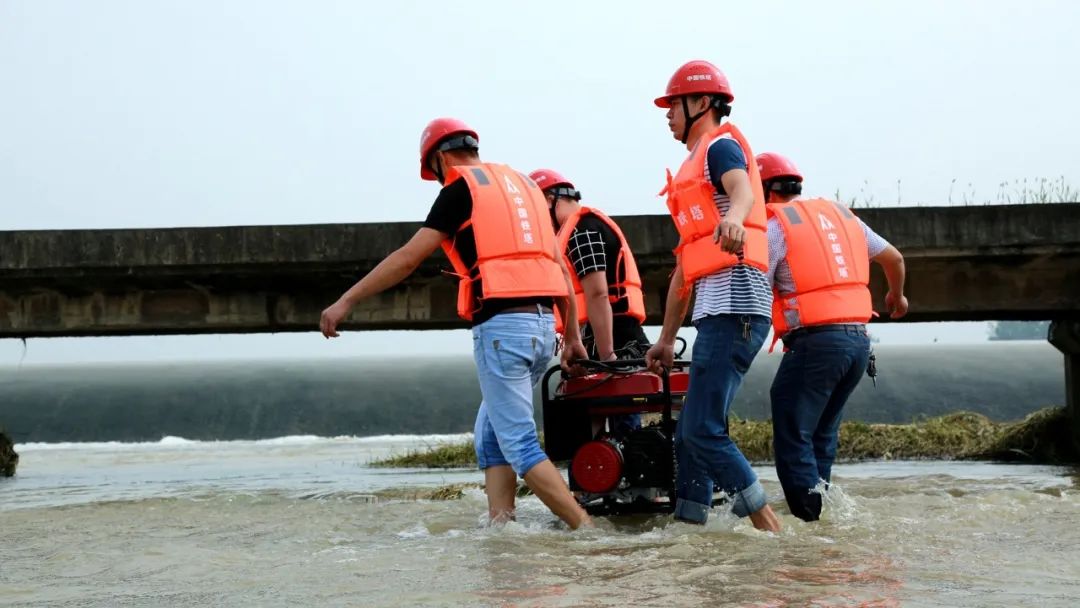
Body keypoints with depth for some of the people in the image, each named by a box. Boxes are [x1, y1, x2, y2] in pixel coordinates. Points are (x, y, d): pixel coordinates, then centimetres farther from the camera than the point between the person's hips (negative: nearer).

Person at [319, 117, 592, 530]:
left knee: (519, 445, -3)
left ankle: (585, 528, -6)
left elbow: (407, 258, -4)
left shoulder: (461, 189, 0)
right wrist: (572, 336, 23)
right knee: (491, 436, 15)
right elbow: (559, 268, 20)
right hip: (543, 324, 8)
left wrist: (346, 301, 2)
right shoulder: (522, 183, 21)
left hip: (502, 325, -8)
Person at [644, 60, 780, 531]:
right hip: (716, 310, 10)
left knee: (703, 431, -13)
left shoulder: (720, 145, 0)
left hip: (733, 305, -10)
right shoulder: (695, 166, 28)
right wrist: (667, 338, 29)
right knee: (689, 434, 9)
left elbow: (741, 189, -26)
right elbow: (686, 265, 29)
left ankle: (768, 528, -8)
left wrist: (733, 217, -50)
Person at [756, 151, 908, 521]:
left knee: (793, 438, -5)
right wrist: (897, 297, 45)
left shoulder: (775, 226, -3)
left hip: (816, 341, -8)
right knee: (822, 434, 18)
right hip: (859, 339, 8)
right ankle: (820, 506, 18)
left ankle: (810, 519, -11)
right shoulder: (839, 214, 19)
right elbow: (893, 258, 27)